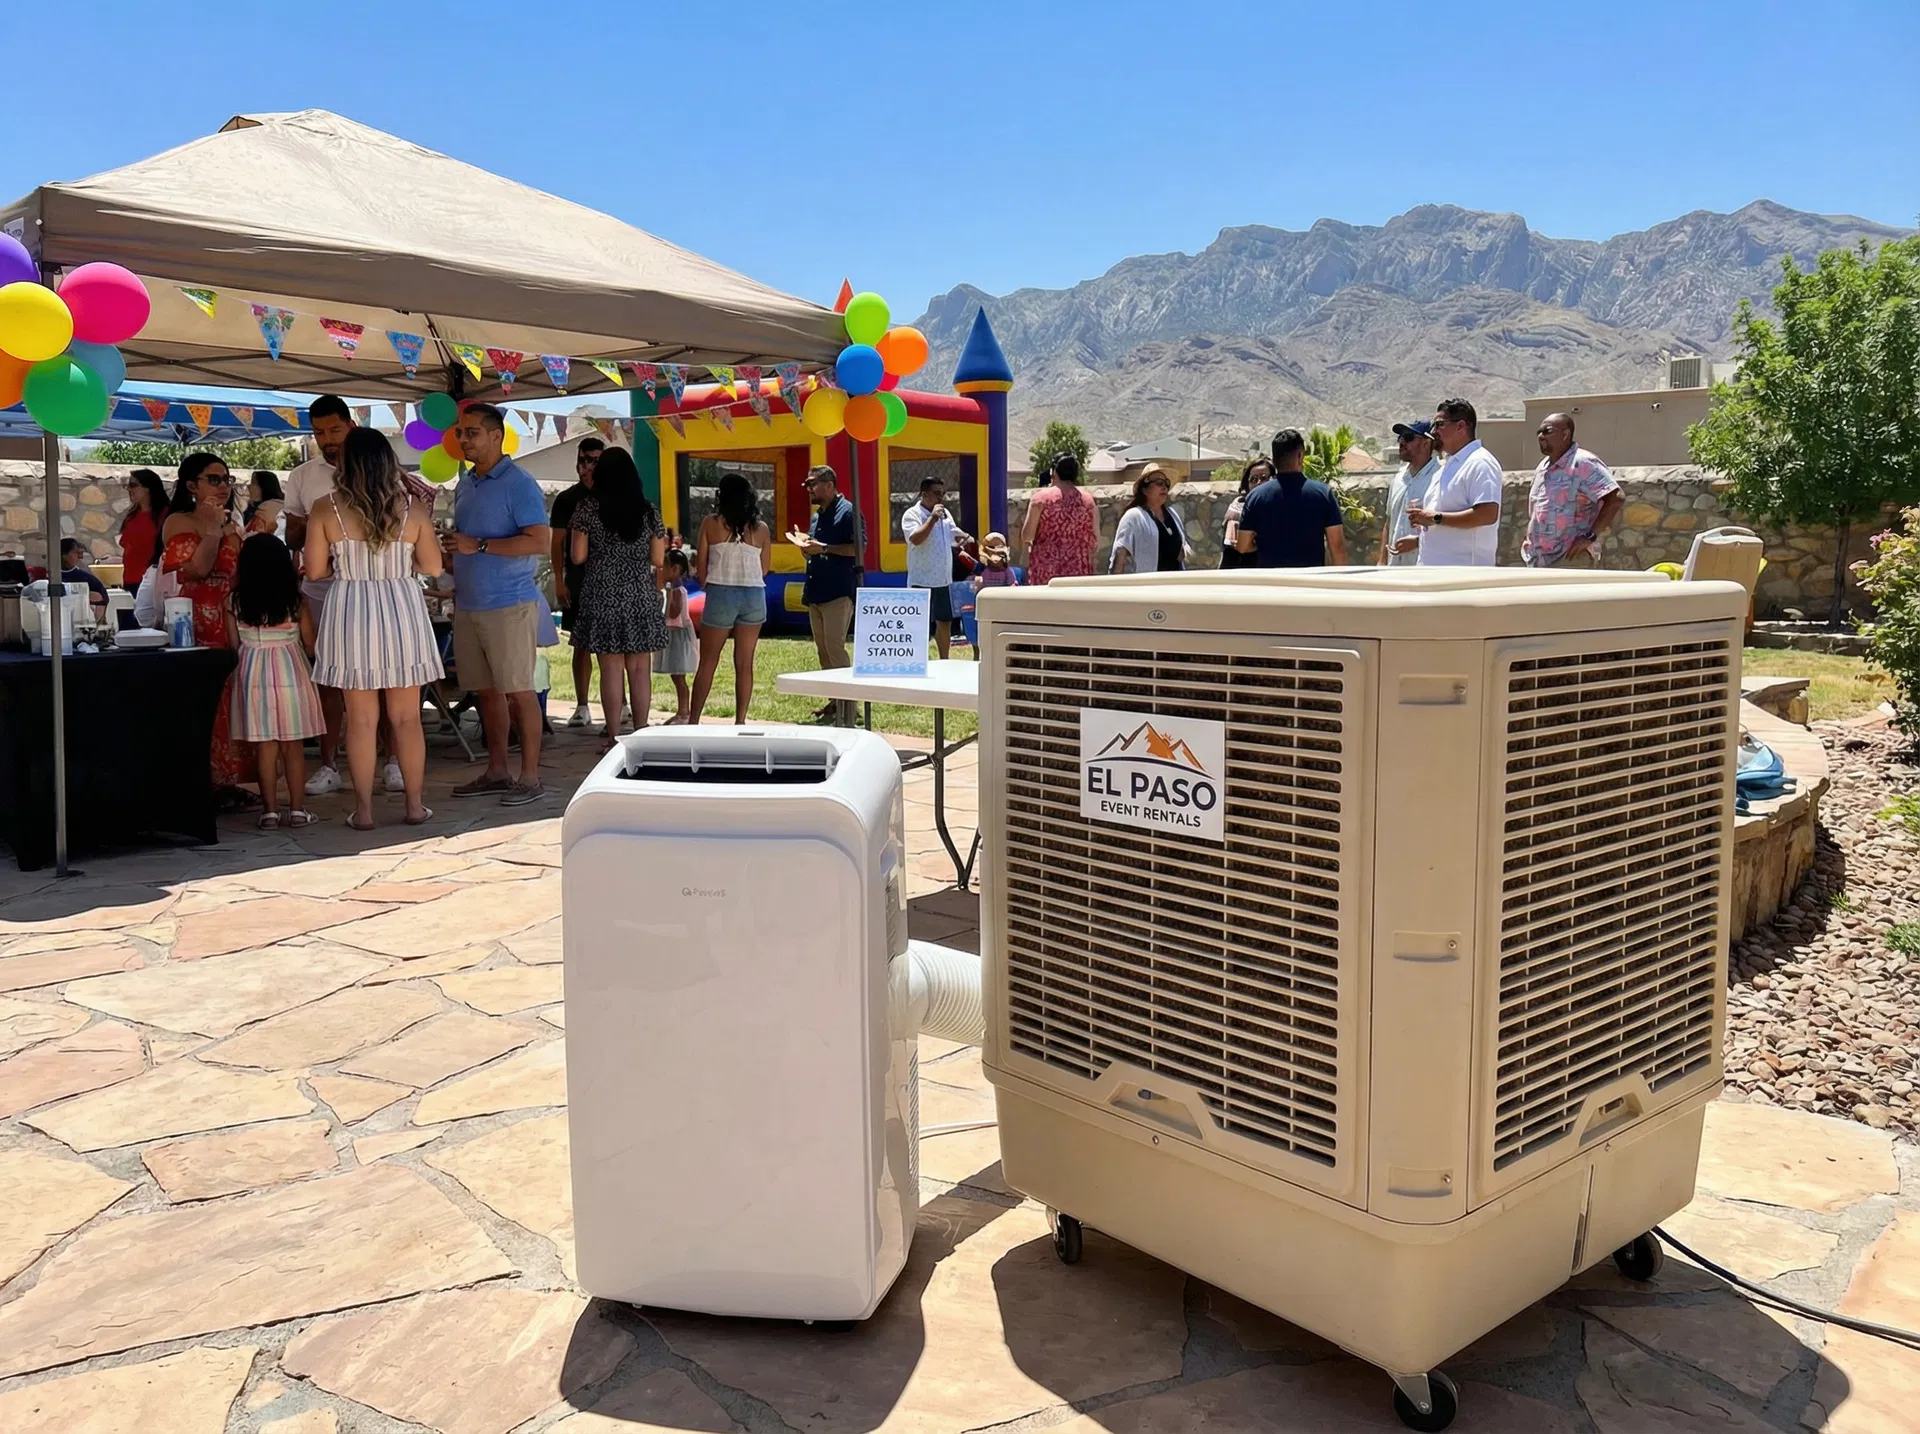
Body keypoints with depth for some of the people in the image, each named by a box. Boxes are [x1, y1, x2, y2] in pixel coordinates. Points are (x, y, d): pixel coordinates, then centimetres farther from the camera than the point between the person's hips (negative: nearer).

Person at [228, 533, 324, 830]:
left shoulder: (235, 602, -4)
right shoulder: (296, 600, -4)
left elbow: (233, 643, 2)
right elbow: (309, 641, 0)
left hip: (253, 673, 0)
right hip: (291, 669, 0)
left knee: (265, 747, 4)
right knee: (294, 746, 6)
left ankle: (270, 811, 6)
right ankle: (297, 809, 8)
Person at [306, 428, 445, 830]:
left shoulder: (325, 509, -5)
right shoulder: (412, 508, -3)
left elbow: (315, 570, -2)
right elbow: (432, 568, 1)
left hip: (350, 613, 0)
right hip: (402, 612, 1)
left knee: (361, 718, 6)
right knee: (406, 717, 9)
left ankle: (364, 810, 9)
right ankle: (414, 805, 14)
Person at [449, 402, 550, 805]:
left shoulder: (518, 483, -9)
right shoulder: (465, 486, 16)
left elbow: (539, 541, -18)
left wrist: (479, 546, -20)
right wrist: (457, 588, 15)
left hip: (509, 605, -8)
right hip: (468, 605, 8)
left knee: (519, 691, -4)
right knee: (487, 691, 12)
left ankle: (530, 778, 2)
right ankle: (496, 772, 21)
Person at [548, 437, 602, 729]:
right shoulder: (566, 499, 7)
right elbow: (558, 543, 6)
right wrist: (559, 581, -2)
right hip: (577, 581, 1)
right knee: (581, 644, 4)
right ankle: (582, 707, 9)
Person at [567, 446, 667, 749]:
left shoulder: (587, 508, -4)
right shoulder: (648, 511, 2)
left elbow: (577, 556, -5)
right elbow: (658, 560, 3)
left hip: (602, 596, -2)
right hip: (641, 597, 2)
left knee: (611, 667, 0)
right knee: (640, 668, 6)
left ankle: (613, 736, 3)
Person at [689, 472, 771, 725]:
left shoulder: (711, 523, -1)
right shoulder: (760, 528, 5)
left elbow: (701, 570, 1)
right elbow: (764, 569, 9)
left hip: (721, 594, -2)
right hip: (754, 596, 2)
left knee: (707, 663, 7)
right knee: (744, 664, 6)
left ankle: (694, 720, 10)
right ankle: (740, 721, 6)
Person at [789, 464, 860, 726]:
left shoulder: (848, 511, -8)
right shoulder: (816, 516, 20)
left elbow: (858, 548, -17)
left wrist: (823, 548, -21)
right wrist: (805, 545, 6)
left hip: (838, 593, -9)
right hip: (816, 593, 9)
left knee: (835, 648, -13)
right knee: (823, 650, 10)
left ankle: (847, 703, -9)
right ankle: (835, 701, 16)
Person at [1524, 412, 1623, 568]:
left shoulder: (1583, 464, -11)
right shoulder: (1543, 467, 15)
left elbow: (1616, 498, -19)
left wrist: (1590, 537, -20)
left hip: (1571, 559, -9)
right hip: (1538, 561, 9)